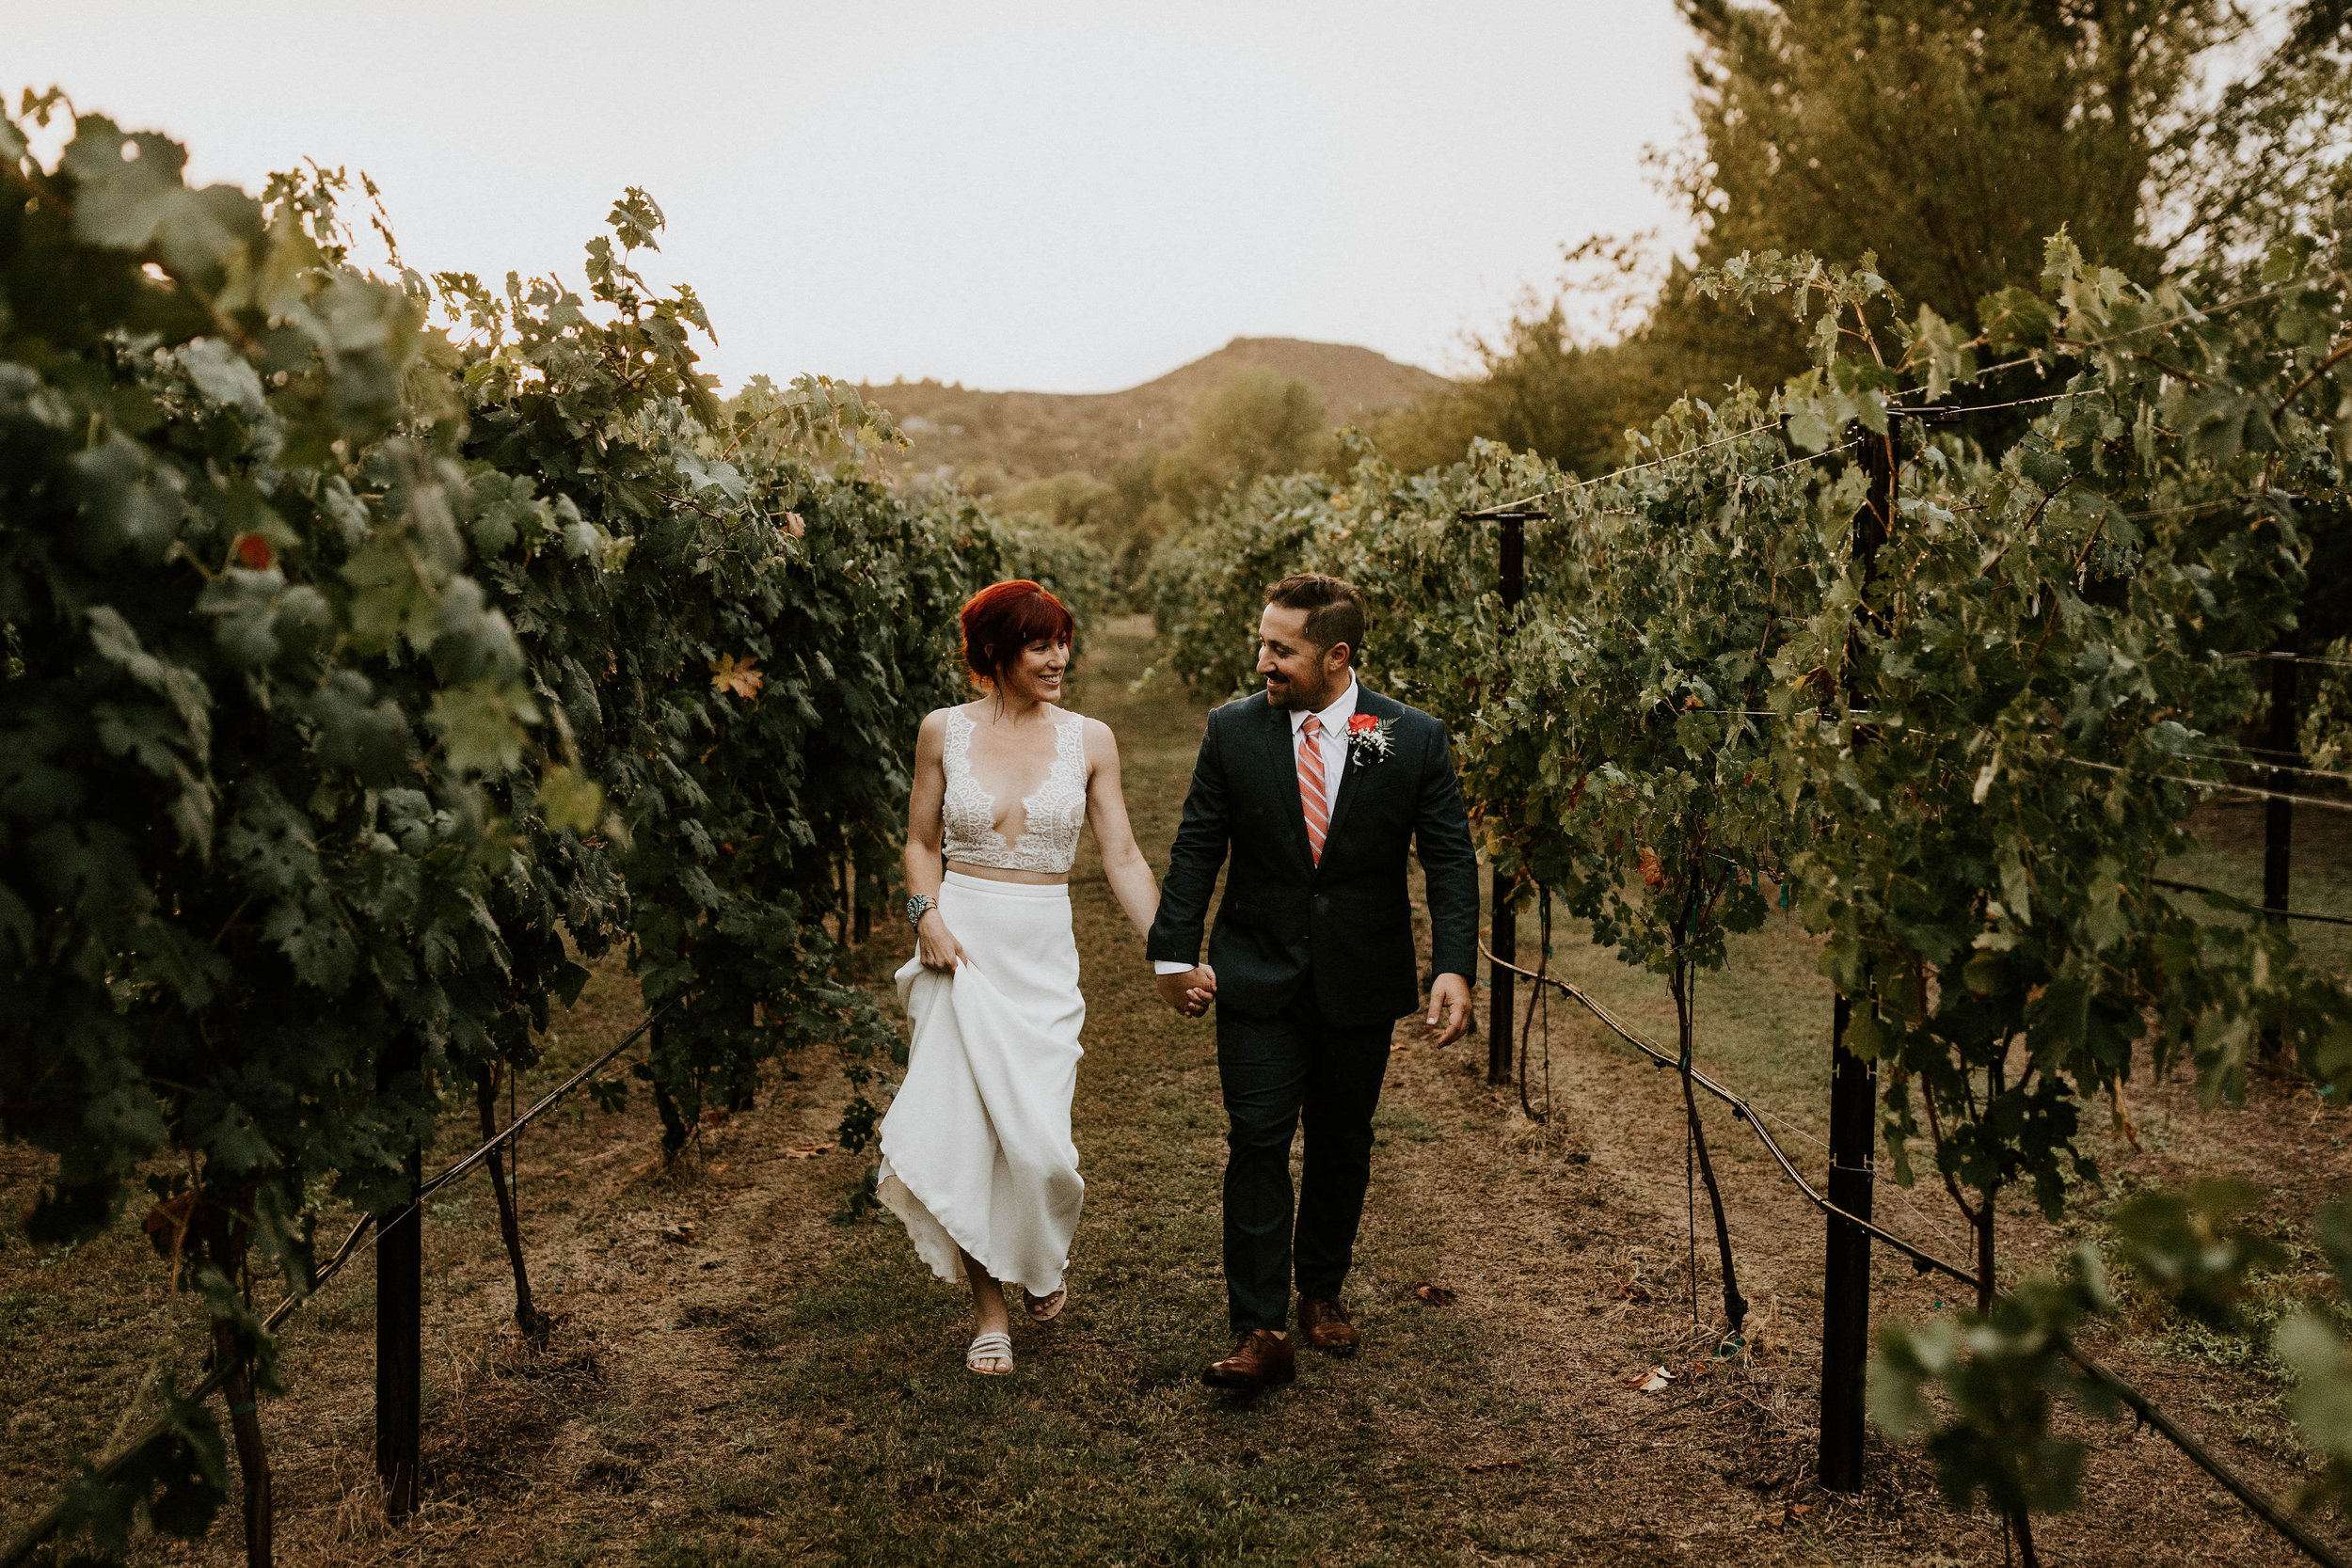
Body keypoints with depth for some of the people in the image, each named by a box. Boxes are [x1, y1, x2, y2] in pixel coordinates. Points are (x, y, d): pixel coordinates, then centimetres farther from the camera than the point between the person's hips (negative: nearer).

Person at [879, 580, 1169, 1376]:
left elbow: (1123, 858, 1)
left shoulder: (1089, 739, 1)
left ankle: (1043, 1257, 29)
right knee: (966, 1127, -1)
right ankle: (989, 1307, 18)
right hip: (962, 943, 0)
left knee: (1036, 1133, -6)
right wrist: (928, 916, -8)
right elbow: (922, 842, 10)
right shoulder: (945, 731, 1)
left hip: (1043, 951, 0)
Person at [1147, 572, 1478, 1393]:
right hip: (1257, 979, 0)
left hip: (1361, 985, 1)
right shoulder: (1233, 730, -4)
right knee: (1257, 1143, -6)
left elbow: (1450, 858, -5)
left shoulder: (1414, 739, -7)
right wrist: (1175, 952, -3)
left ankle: (1321, 1293, 34)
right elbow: (1196, 848, 2)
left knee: (1341, 1145, 14)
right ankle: (1260, 1331, -1)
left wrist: (1454, 967, -15)